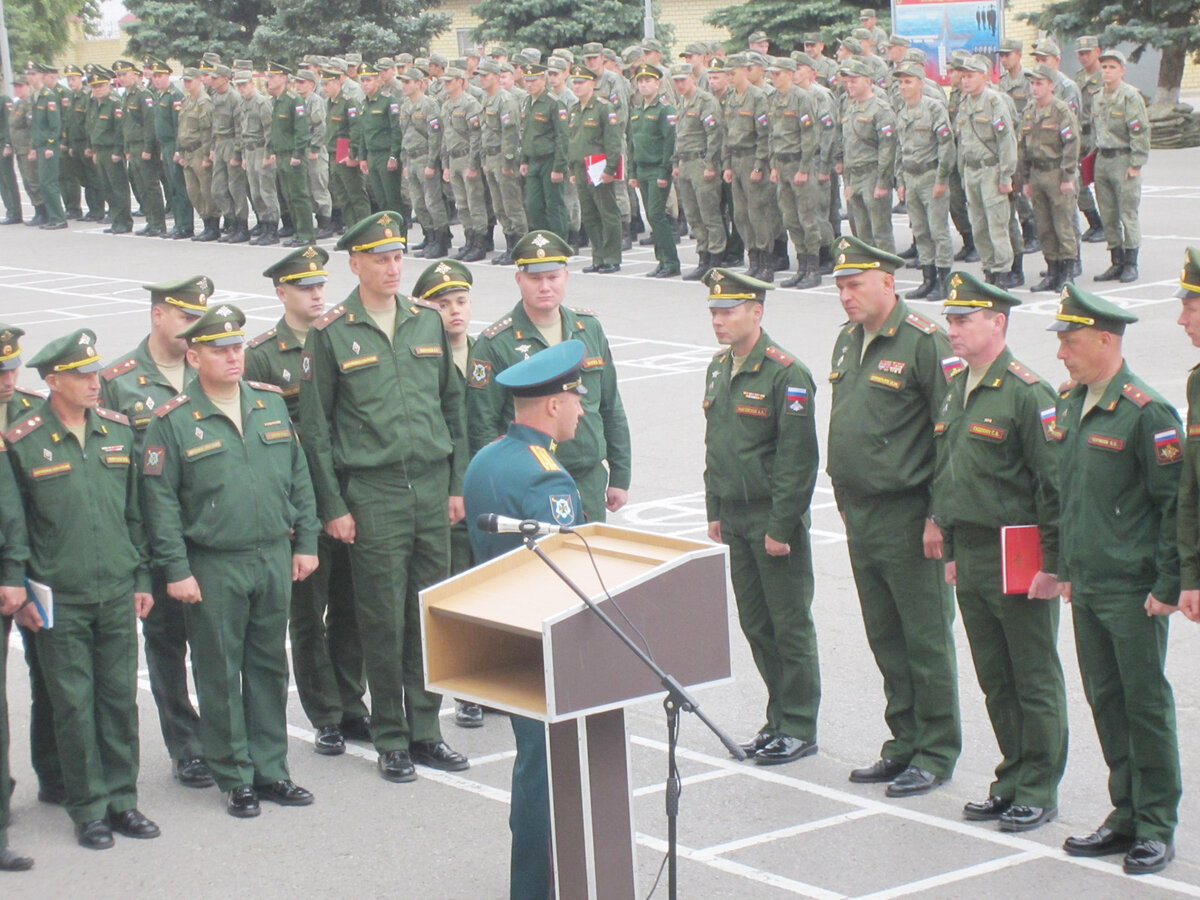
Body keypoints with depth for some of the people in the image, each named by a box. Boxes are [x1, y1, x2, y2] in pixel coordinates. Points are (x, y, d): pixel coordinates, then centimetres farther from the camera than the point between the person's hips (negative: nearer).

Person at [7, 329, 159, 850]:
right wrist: (19, 593, -4)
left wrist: (142, 579, 11)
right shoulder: (22, 444, -7)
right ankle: (88, 811, 11)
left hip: (117, 593, 4)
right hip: (59, 600, -4)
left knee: (120, 698, 8)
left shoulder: (117, 431, 6)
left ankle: (121, 799, 20)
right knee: (74, 704, 2)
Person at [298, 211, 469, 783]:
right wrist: (332, 507, -6)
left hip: (432, 487, 4)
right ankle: (391, 741, 11)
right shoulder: (331, 334, -3)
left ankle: (425, 731, 17)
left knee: (431, 614, 6)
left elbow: (453, 407, 15)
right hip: (373, 494, -4)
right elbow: (314, 426, -2)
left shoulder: (428, 323, 10)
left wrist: (457, 484, 10)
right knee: (384, 620, 0)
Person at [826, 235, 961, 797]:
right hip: (860, 518, 8)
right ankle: (905, 744, 24)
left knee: (925, 639, 1)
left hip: (908, 517, -8)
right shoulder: (848, 343, 12)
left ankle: (937, 752, 9)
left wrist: (939, 515, -17)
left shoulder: (923, 343, -13)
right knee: (885, 639, 14)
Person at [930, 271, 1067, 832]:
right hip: (970, 561, 8)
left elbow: (1056, 485, -15)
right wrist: (950, 551, 18)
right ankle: (1012, 781, 24)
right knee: (994, 679, 14)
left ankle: (1039, 792, 11)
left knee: (1034, 680, 3)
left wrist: (1052, 565, -16)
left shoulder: (1027, 393, -14)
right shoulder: (955, 392, 11)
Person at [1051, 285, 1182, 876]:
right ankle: (1125, 817, 22)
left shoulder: (1146, 413, -14)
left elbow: (1175, 504, -13)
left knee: (1145, 704, 1)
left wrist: (1167, 587, -14)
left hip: (1133, 591, -7)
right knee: (1105, 701, 12)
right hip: (1086, 586, 7)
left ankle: (1156, 829, 10)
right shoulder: (1070, 404, 9)